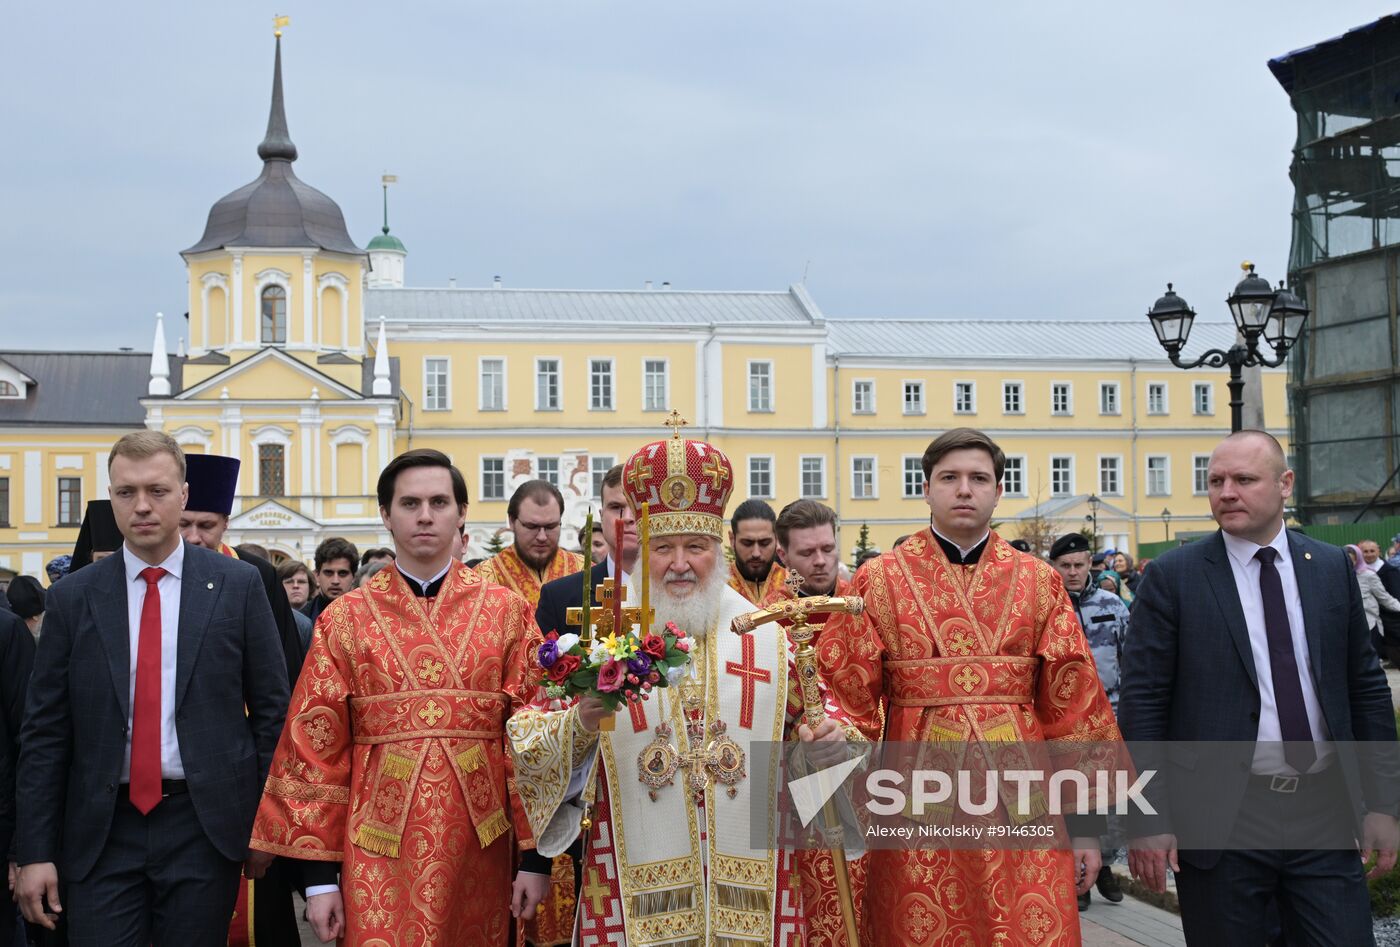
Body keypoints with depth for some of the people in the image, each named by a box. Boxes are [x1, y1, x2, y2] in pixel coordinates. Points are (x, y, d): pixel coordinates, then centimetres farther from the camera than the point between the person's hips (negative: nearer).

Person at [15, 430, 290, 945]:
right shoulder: (73, 597, 4)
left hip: (204, 825, -1)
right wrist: (34, 851, -1)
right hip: (102, 831, 1)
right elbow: (44, 731, 4)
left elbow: (271, 708, 3)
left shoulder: (237, 584, 1)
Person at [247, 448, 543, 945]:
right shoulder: (345, 619, 2)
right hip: (380, 853, -1)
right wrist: (318, 874, -2)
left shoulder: (506, 611, 3)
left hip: (478, 848, 1)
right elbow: (315, 746, 1)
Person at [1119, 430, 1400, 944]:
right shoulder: (1172, 576, -4)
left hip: (1324, 809, 3)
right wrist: (1148, 820, -10)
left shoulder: (1332, 567, 7)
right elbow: (1142, 701, -6)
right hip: (1222, 817, -3)